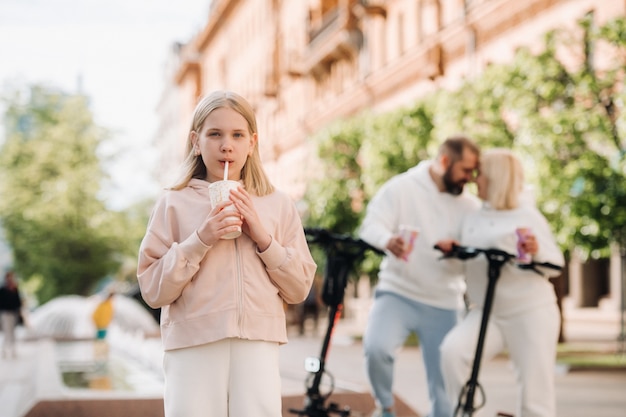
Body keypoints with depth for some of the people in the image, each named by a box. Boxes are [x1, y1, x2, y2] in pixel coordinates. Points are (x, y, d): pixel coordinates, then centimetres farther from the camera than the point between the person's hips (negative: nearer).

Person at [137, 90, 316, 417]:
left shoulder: (278, 205, 9)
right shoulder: (174, 204, 4)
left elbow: (299, 288, 8)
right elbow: (153, 290, 1)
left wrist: (263, 237, -5)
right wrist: (199, 241, -10)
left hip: (258, 344, 1)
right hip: (193, 344, -1)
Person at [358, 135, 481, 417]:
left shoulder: (470, 206, 7)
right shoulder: (401, 188, -2)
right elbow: (371, 225, -11)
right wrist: (389, 240, -35)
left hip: (444, 305, 3)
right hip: (398, 293, -3)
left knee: (445, 385, 2)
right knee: (376, 347, -27)